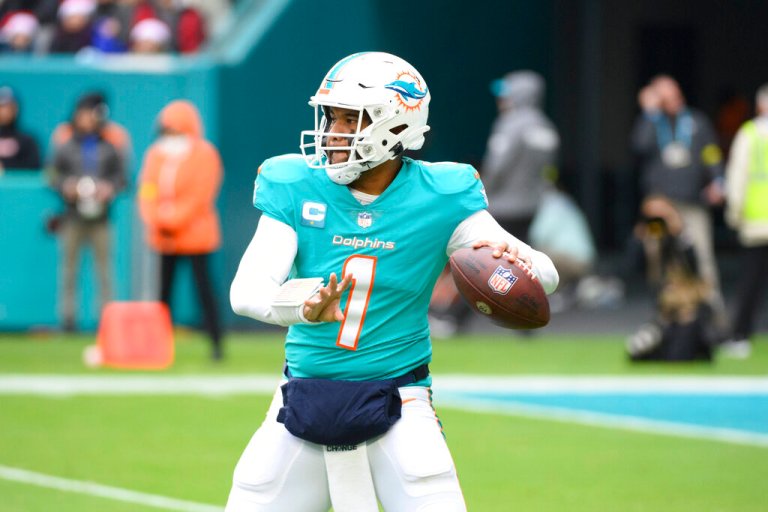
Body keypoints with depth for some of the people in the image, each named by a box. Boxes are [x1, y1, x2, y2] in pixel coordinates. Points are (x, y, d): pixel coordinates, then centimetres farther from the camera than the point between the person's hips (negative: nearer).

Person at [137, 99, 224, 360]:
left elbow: (199, 197, -13)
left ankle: (216, 344, -5)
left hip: (195, 234, -6)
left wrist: (173, 222, -17)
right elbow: (147, 192, 6)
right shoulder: (156, 153, 12)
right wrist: (155, 222, -11)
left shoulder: (204, 155, -6)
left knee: (203, 287, -7)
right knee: (163, 290, 4)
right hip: (163, 237, 6)